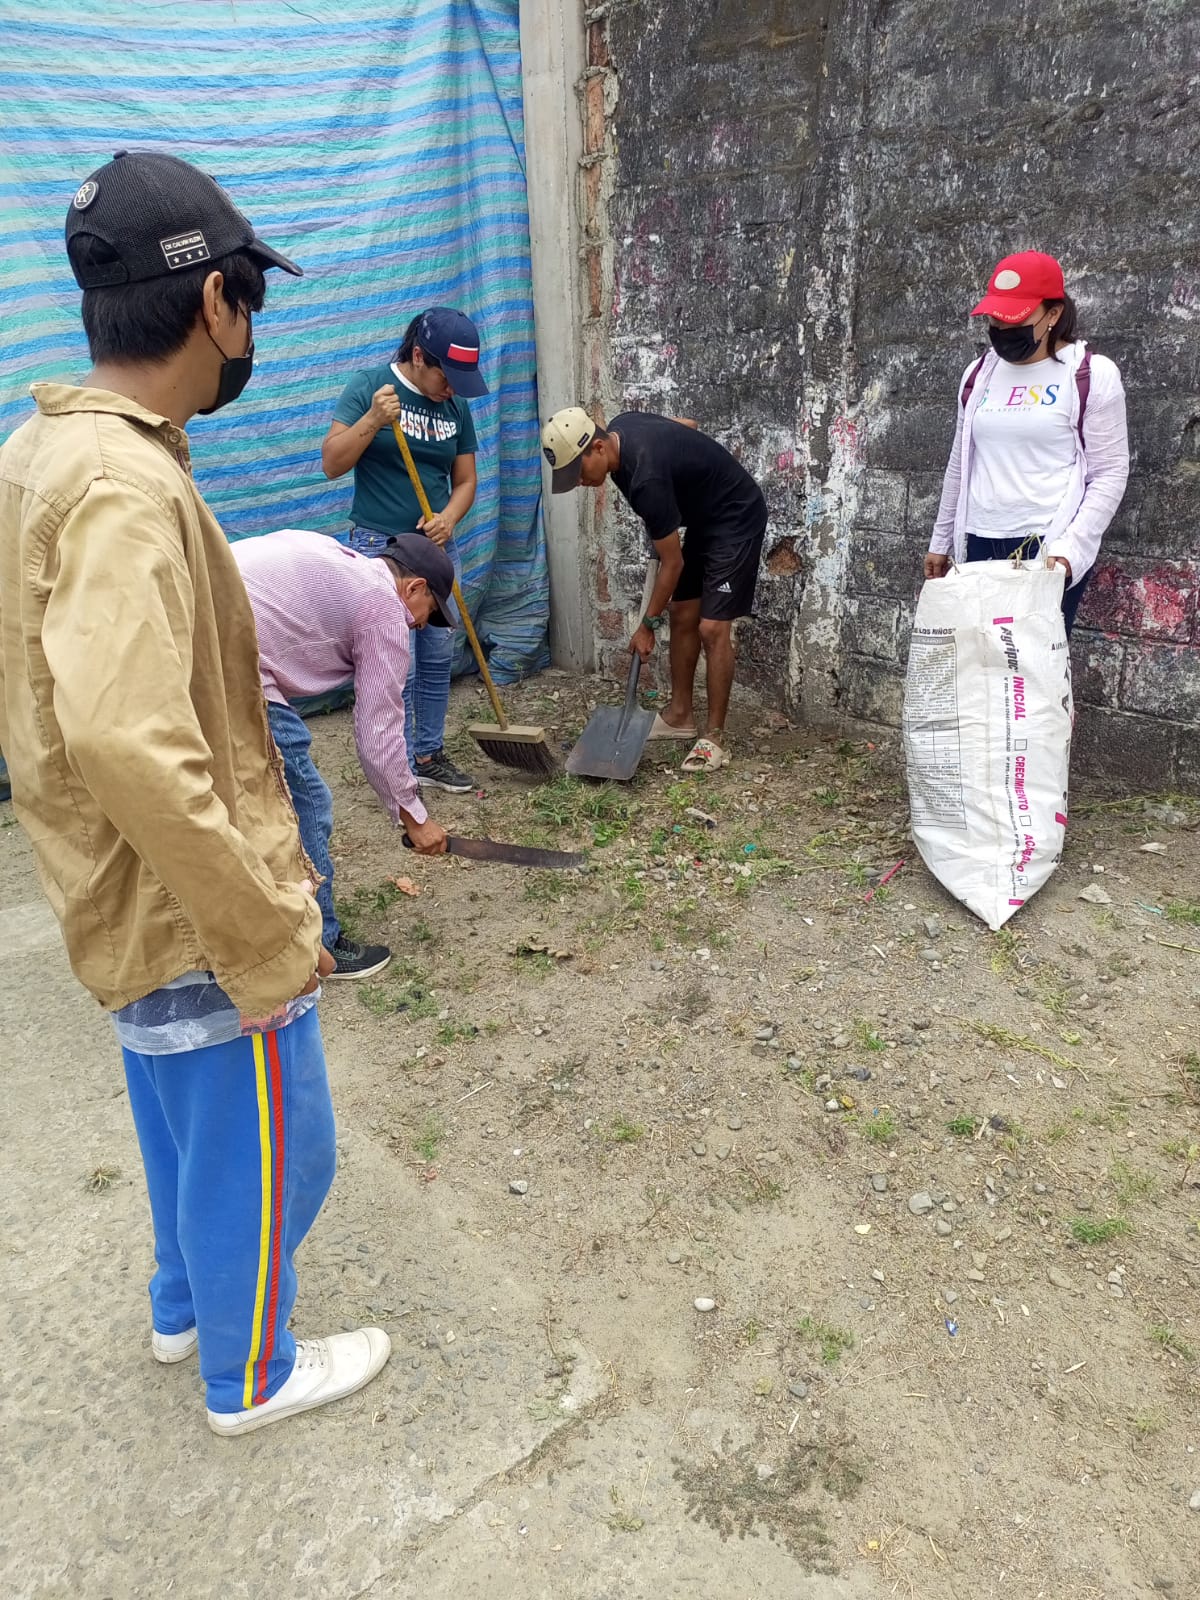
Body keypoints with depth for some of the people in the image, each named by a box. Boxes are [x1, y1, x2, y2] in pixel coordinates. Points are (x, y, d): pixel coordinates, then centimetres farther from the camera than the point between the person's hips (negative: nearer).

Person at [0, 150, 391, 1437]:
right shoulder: (125, 486, -26)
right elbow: (130, 743, -37)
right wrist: (267, 935, -27)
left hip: (130, 899, 9)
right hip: (192, 918, -9)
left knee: (185, 1123, 28)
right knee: (268, 1152, 13)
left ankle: (185, 1308, 52)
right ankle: (251, 1377, 37)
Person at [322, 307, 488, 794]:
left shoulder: (456, 406, 5)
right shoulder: (368, 387, -9)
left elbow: (465, 480, 8)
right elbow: (331, 463, -13)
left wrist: (449, 517, -12)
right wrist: (372, 420, -28)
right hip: (380, 548, -5)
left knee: (437, 659, 10)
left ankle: (429, 755, 24)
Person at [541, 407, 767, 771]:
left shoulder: (646, 479, -33)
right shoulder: (620, 426, -7)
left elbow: (672, 563, -22)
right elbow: (687, 424, 13)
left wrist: (648, 625, -12)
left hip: (737, 518, -10)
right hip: (703, 516, 10)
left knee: (712, 627, -14)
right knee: (682, 616, 10)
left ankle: (714, 738, -6)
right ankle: (680, 716, 20)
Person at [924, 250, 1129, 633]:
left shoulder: (1093, 376, -2)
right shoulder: (979, 374, 13)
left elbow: (1110, 474, -5)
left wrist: (1069, 549, -17)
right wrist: (941, 541, 20)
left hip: (1050, 549, -5)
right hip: (980, 546, 5)